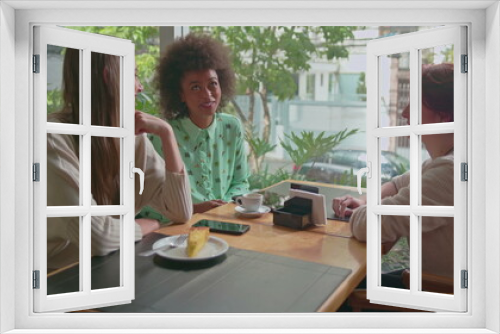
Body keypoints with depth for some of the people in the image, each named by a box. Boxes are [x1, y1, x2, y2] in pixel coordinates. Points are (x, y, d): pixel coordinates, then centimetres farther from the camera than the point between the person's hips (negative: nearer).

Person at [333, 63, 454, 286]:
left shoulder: (451, 170, -33)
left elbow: (366, 225, -34)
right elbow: (402, 183, 15)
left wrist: (360, 211, -9)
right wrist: (365, 201, -4)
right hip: (437, 278, 8)